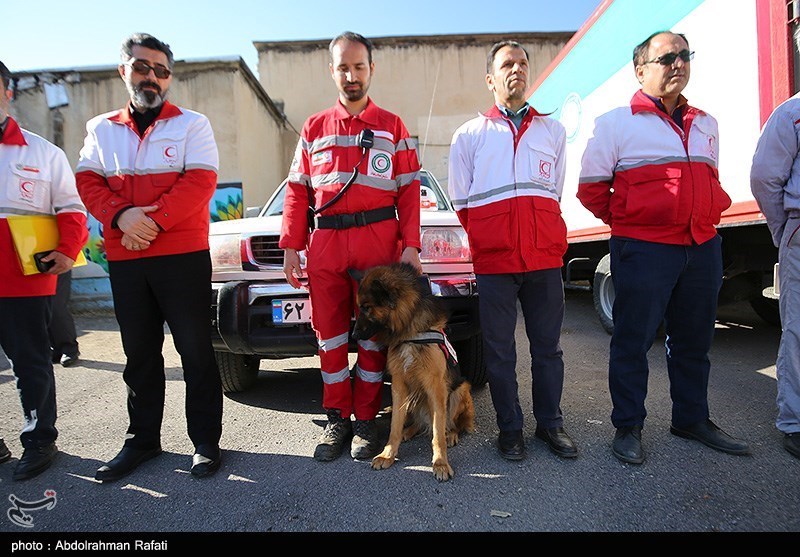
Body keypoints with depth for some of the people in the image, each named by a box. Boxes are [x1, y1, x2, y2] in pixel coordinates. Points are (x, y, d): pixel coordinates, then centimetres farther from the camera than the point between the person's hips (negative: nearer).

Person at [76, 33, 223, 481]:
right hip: (124, 259, 4)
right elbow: (89, 182, 7)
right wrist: (122, 216, -13)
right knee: (140, 352, 13)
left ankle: (206, 440, 13)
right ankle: (143, 439, 27)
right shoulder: (102, 128, 16)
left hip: (183, 255, -4)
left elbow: (200, 182, -8)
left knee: (195, 349, 1)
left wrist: (152, 219, -17)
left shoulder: (192, 124, 4)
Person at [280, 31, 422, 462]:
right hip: (325, 242, 2)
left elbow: (409, 190, 4)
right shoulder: (314, 128, 15)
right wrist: (290, 246, 3)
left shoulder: (392, 127, 10)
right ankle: (337, 418, 19)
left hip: (378, 239, -2)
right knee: (329, 332, 6)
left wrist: (411, 245, -6)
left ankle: (366, 420, 15)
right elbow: (297, 191, 12)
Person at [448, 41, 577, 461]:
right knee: (499, 349, 4)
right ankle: (509, 428, 17)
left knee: (547, 346, 8)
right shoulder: (469, 135, 11)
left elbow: (554, 193, 17)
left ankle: (550, 422, 22)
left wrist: (541, 237, 6)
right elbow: (460, 200, 10)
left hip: (545, 257, 2)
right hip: (493, 260, -1)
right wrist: (486, 241, 4)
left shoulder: (552, 130, 16)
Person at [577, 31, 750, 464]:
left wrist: (706, 220, 13)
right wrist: (628, 225, 4)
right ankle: (628, 427, 14)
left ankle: (692, 419, 31)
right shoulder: (617, 123, -2)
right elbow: (591, 188, -1)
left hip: (702, 248, 6)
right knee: (633, 341, 0)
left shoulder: (706, 124, 16)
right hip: (643, 250, -6)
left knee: (694, 341, 15)